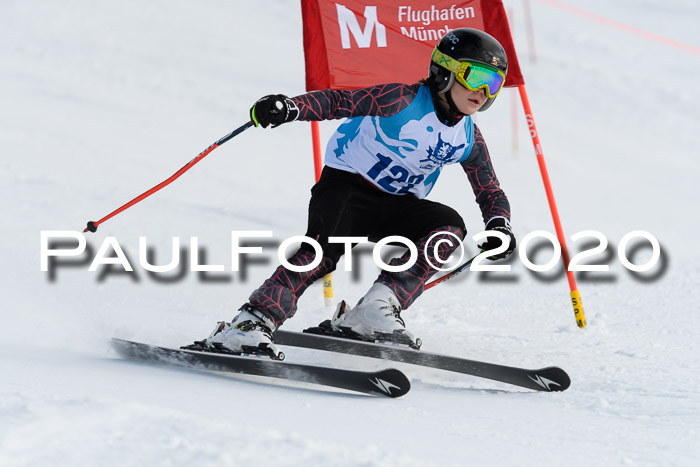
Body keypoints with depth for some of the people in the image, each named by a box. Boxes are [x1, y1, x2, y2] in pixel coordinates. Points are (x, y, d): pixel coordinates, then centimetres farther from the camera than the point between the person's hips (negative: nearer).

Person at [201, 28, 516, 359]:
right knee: (325, 248, -33)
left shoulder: (468, 140, 3)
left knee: (450, 226, -22)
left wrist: (500, 227, -10)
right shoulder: (405, 100, -14)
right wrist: (291, 108, -39)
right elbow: (340, 102, -21)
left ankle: (376, 310, -29)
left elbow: (491, 192, 13)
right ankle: (250, 323, -36)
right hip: (346, 185, -6)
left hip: (395, 207, 6)